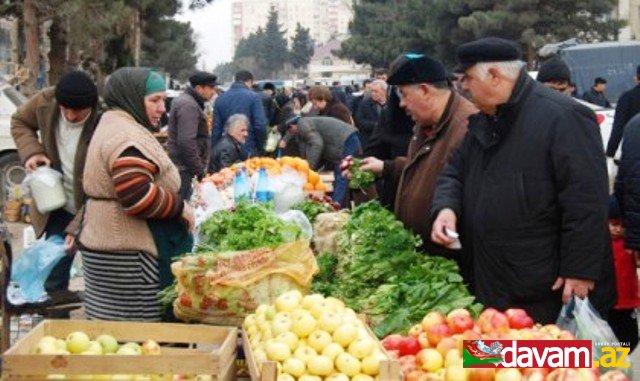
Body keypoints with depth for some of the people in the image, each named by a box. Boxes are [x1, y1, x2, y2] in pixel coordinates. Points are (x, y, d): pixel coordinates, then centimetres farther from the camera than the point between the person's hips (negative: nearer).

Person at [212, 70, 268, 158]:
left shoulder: (220, 99, 7)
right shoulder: (253, 97, -6)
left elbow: (216, 128, 5)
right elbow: (260, 125, -10)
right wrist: (261, 149, 2)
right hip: (248, 150, -4)